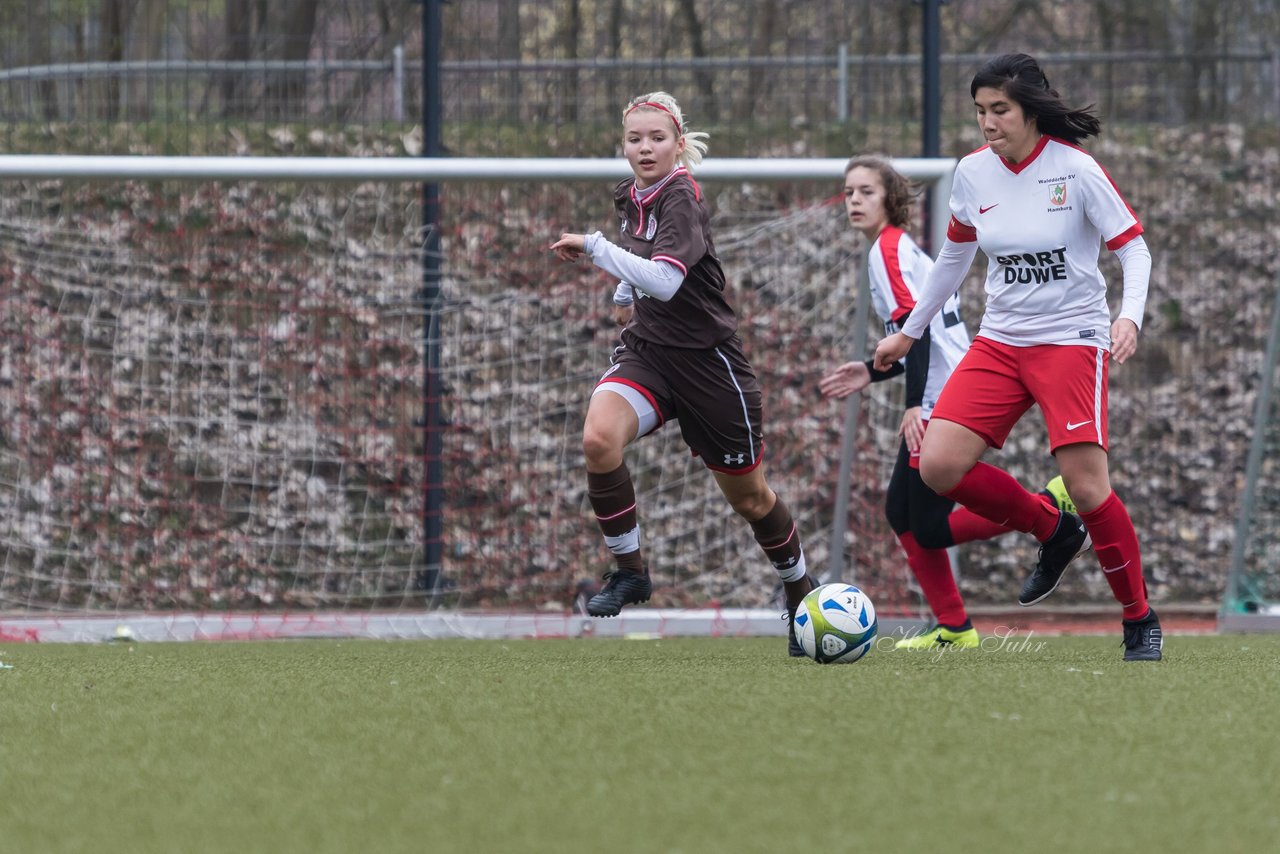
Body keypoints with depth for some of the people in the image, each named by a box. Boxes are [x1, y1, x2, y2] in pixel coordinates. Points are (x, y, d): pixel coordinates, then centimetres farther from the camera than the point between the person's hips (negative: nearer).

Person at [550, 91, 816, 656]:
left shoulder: (681, 199, -17)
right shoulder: (629, 200, 5)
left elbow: (664, 281, -33)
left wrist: (593, 247, -27)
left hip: (707, 361, -5)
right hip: (647, 350, 5)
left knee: (748, 496, 9)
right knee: (598, 439, -26)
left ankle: (802, 593, 34)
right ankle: (629, 570, -11)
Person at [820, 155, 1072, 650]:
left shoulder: (887, 249, -9)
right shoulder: (906, 248, 20)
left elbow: (917, 328, -19)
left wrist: (914, 404, -25)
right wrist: (872, 373, 23)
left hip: (942, 406, -10)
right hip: (942, 403, 10)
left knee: (929, 530, -11)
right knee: (901, 515, 11)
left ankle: (1051, 505, -12)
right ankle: (954, 629, 13)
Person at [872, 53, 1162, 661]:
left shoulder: (1075, 169, -12)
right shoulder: (973, 173, 3)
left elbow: (1133, 248, -7)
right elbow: (954, 258, 18)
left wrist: (1129, 316, -25)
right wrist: (908, 332, 24)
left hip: (1072, 339, -5)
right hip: (1000, 340, 5)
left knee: (1086, 486, -15)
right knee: (938, 465, -11)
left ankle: (1140, 623, 3)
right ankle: (1052, 532, 13)